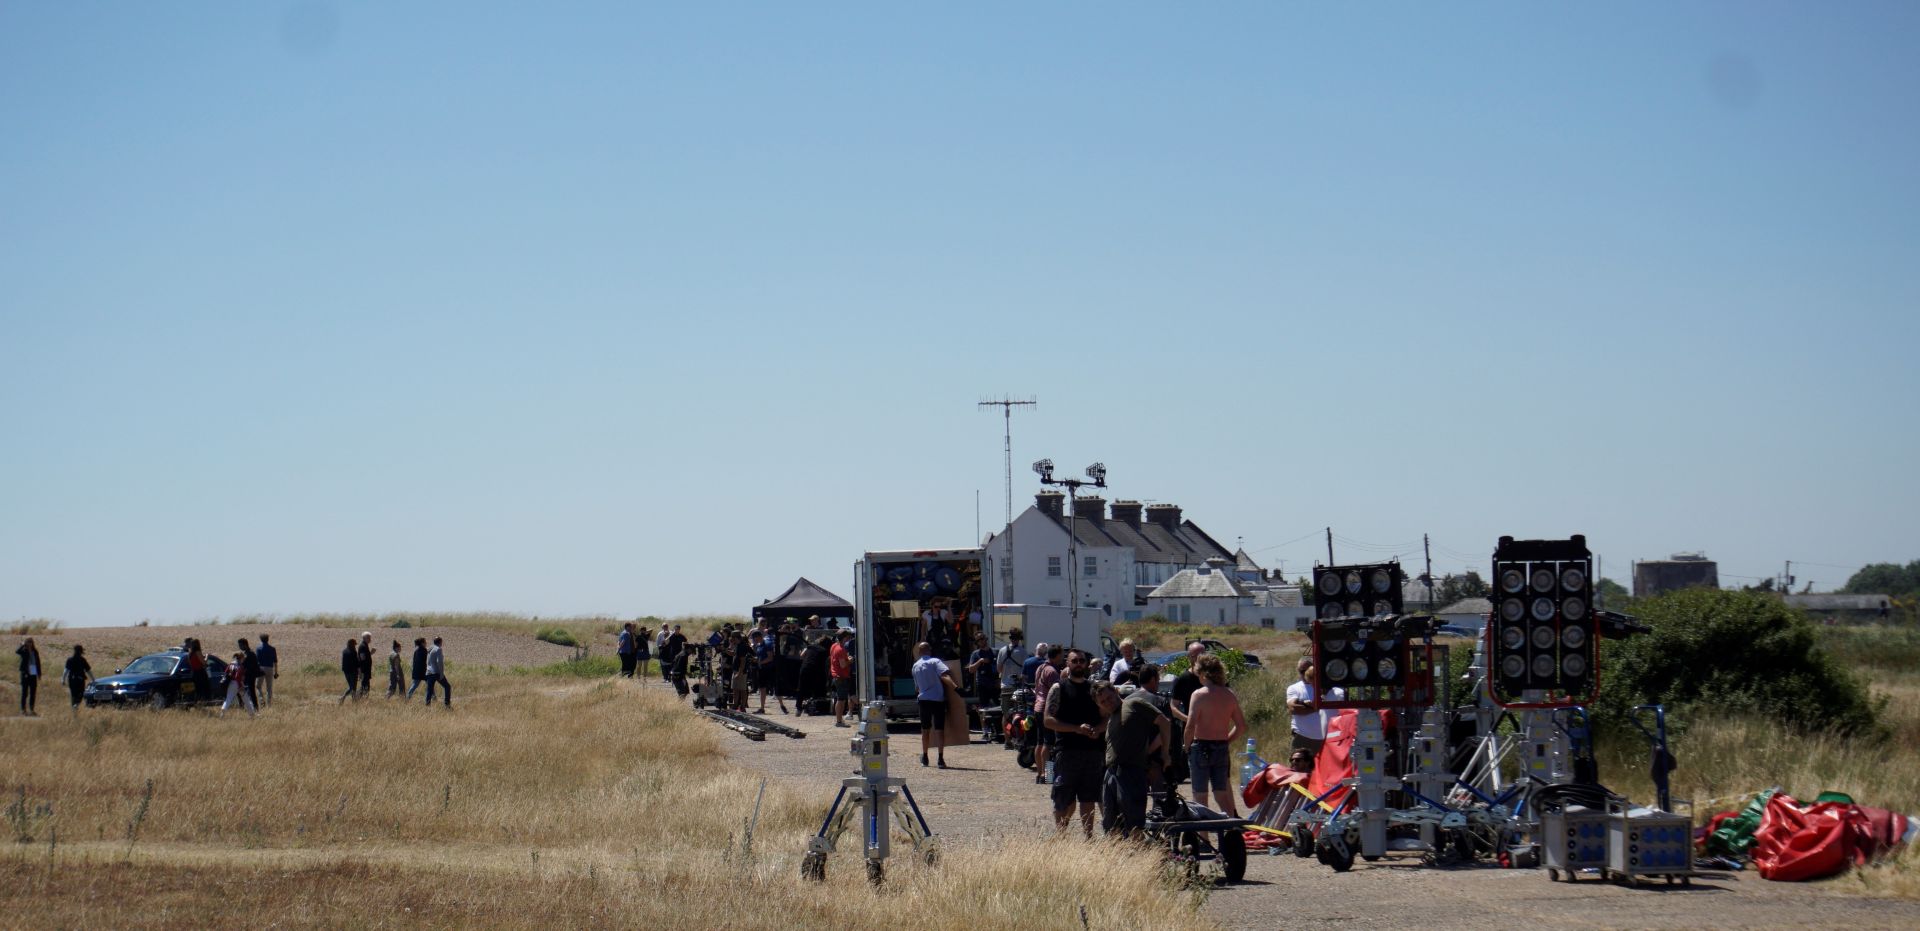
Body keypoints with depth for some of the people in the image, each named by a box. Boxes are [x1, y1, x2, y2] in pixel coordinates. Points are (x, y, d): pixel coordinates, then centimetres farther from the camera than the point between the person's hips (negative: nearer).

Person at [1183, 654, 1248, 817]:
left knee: (1200, 795, 4)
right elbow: (1242, 727, 7)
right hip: (1222, 748, 5)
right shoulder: (1230, 695, 4)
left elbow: (1190, 726, -18)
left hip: (1201, 747, -5)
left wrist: (1187, 746, -4)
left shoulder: (1199, 694, -12)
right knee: (1221, 795, 12)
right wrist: (1226, 741, 14)